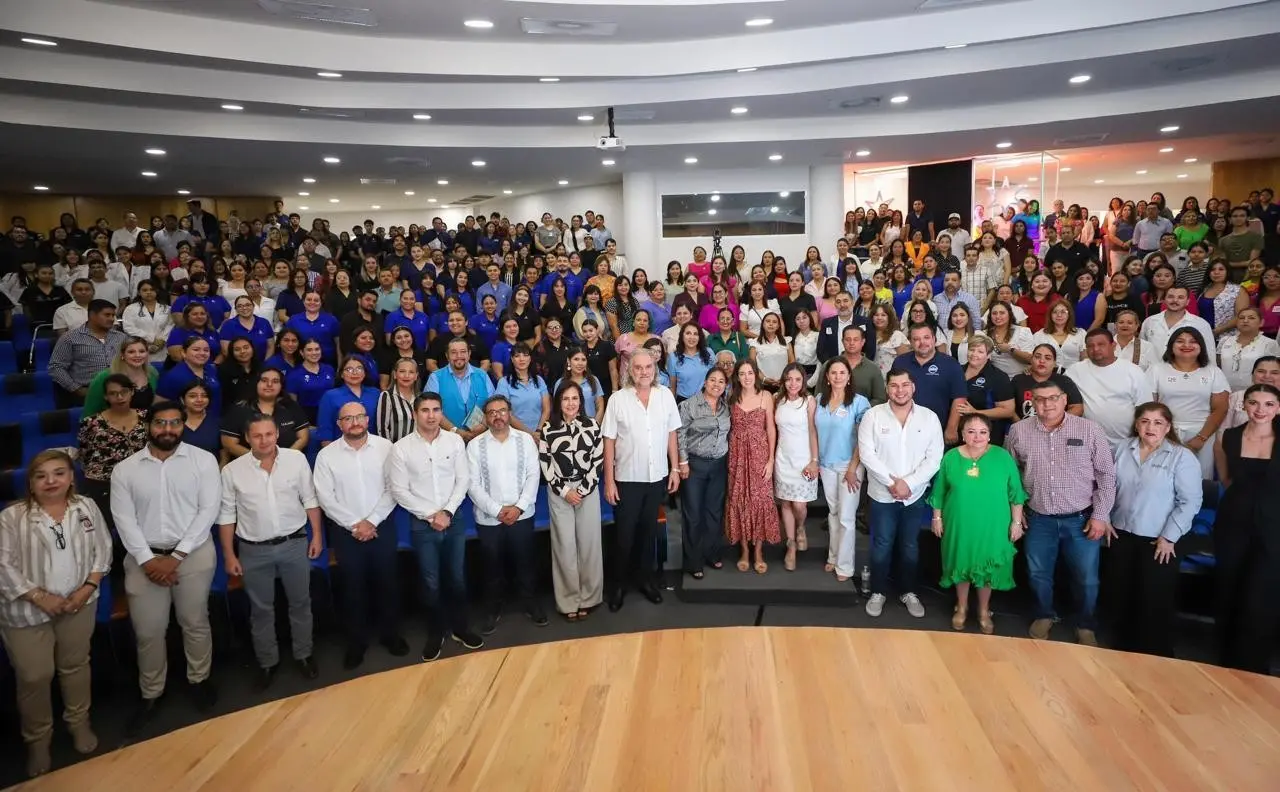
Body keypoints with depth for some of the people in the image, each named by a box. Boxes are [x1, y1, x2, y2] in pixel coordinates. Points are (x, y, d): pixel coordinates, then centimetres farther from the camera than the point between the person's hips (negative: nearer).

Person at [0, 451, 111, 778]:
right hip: (27, 611, -2)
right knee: (34, 675, 6)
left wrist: (88, 587, -9)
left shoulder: (87, 508, -2)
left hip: (78, 604, 2)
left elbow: (102, 550, 2)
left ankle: (78, 722, 39)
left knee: (75, 665, 18)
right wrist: (39, 597, -16)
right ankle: (37, 739, 28)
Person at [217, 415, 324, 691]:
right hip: (254, 551, 0)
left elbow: (310, 499, 1)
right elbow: (226, 515, -1)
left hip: (294, 544, 0)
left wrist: (317, 535, 0)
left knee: (300, 602, 14)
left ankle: (303, 654, 33)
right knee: (261, 609, 14)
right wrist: (229, 555, 0)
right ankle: (267, 663, 31)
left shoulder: (297, 459, -7)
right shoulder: (232, 470, -8)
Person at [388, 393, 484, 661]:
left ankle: (460, 627, 30)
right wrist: (431, 515, -12)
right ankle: (435, 634, 25)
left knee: (457, 578, 13)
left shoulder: (455, 441, -2)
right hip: (422, 524, -1)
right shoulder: (401, 448, -8)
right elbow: (399, 491, -8)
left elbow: (462, 480, -2)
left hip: (454, 520, 2)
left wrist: (447, 511, -12)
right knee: (431, 583, 8)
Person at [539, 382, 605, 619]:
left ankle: (588, 598, 18)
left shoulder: (592, 425, 1)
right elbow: (545, 464, -1)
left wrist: (583, 490, -7)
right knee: (564, 545, 2)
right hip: (559, 493, 0)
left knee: (588, 543, 4)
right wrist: (564, 491, -7)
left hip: (588, 490, 1)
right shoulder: (548, 429, -1)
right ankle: (569, 601, 13)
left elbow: (597, 460, 0)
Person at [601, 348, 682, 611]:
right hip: (627, 478, -2)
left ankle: (645, 577, 34)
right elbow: (609, 441, -8)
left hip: (657, 477, 3)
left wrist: (675, 468, 3)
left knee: (649, 531, 16)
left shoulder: (666, 395, -1)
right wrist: (609, 480, -9)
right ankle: (618, 583, 25)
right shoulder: (617, 399, -10)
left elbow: (671, 433, 6)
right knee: (624, 534, 7)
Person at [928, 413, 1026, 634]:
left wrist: (1016, 522, -2)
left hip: (992, 527, 0)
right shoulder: (951, 457, -8)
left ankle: (984, 611, 35)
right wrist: (937, 518, 4)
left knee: (987, 569, 13)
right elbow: (939, 492, 2)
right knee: (961, 565, 15)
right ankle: (961, 608, 37)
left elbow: (1015, 493, -2)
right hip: (959, 526, 1)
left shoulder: (1003, 457, -9)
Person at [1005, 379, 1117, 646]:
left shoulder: (1089, 430, -8)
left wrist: (1100, 515, -6)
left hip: (1081, 519, -1)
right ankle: (1044, 616, 39)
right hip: (1039, 520, 2)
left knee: (1086, 579, 8)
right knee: (1038, 574, 14)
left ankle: (1085, 627, 32)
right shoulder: (1019, 431, -4)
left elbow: (1107, 475, -3)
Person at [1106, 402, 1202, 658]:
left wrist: (1169, 536, -15)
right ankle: (1122, 647, 32)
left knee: (1154, 602, 4)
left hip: (1158, 541, -4)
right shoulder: (1123, 449, 3)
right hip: (1121, 535, 4)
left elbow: (1190, 501, -13)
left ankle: (1155, 655, 21)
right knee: (1119, 595, 14)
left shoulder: (1182, 457, -10)